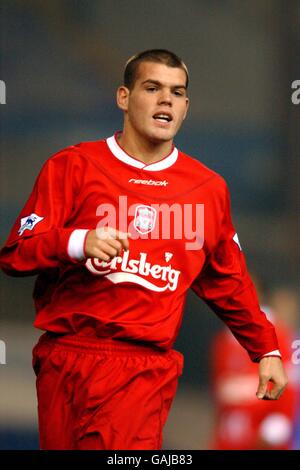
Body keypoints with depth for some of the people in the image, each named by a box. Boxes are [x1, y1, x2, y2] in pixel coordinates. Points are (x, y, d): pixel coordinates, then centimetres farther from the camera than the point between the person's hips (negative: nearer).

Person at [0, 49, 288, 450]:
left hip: (146, 368, 0)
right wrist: (77, 243, -17)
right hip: (66, 357, 0)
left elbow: (228, 282, 23)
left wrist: (266, 350, 22)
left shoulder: (208, 188, 12)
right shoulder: (73, 166, 4)